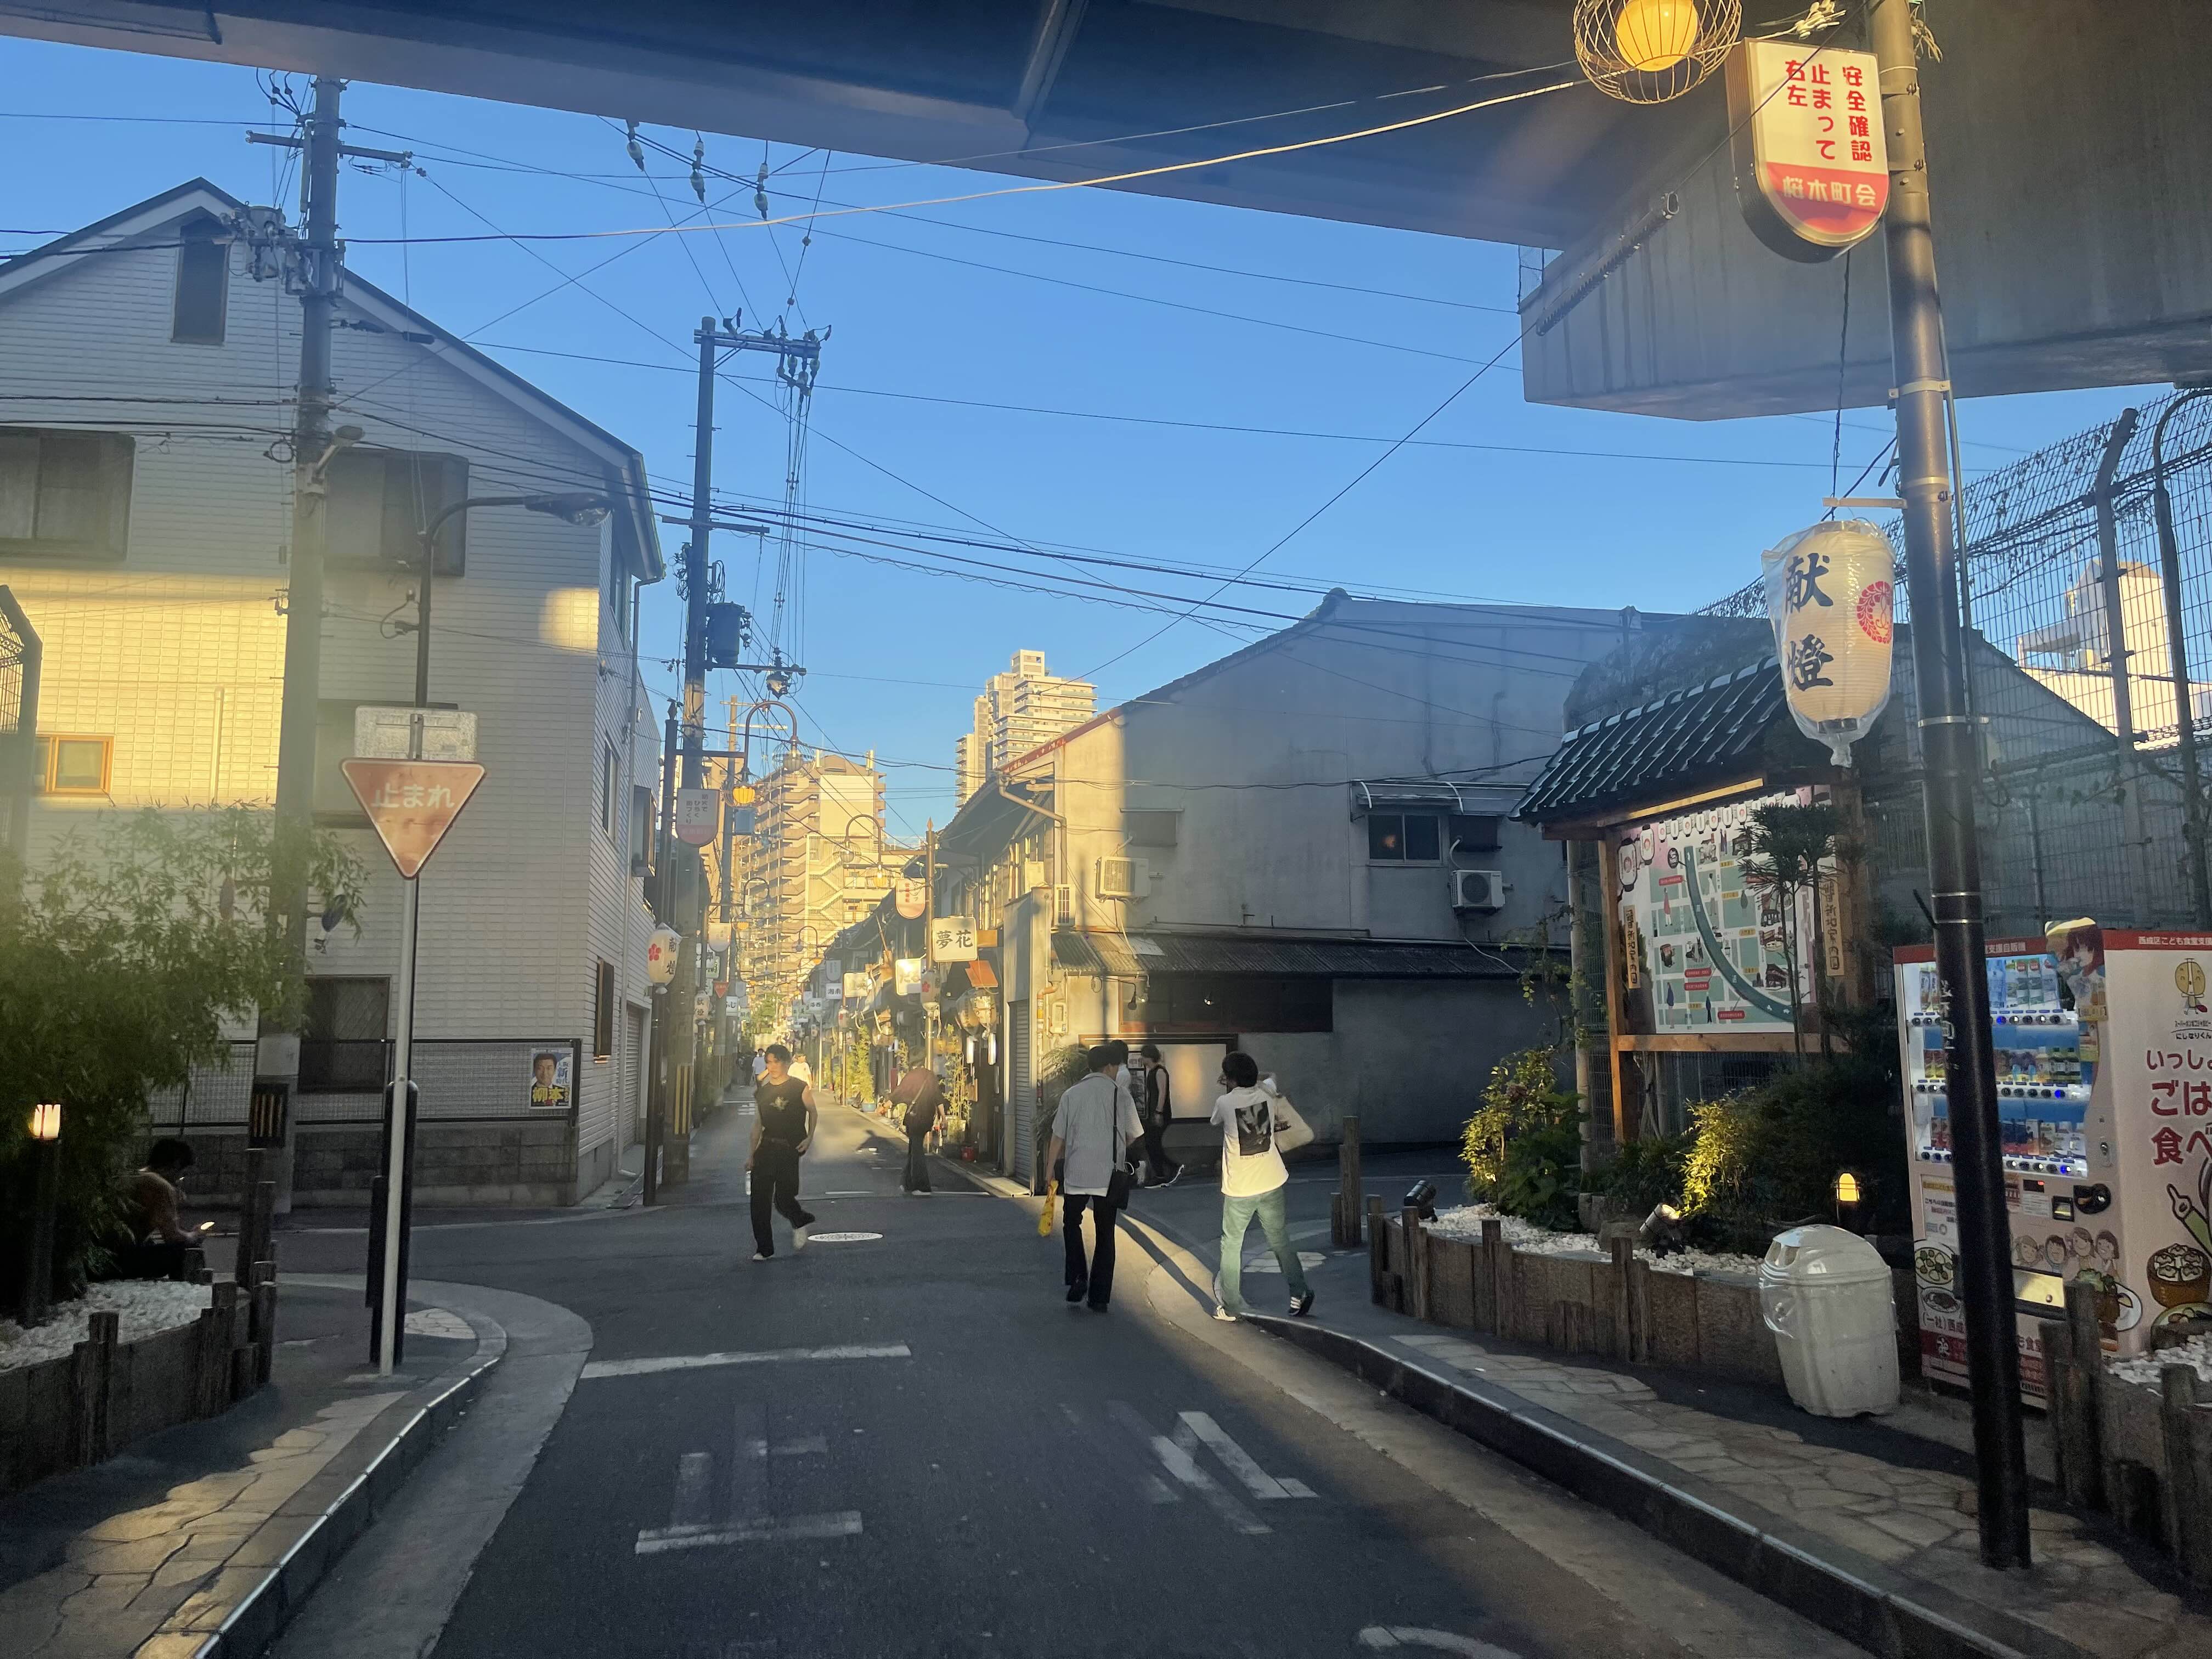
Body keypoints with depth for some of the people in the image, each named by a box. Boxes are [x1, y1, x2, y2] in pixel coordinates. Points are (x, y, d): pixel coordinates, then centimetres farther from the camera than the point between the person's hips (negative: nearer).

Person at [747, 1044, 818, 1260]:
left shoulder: (800, 1088, -1)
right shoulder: (762, 1092, 11)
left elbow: (812, 1112, 9)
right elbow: (758, 1124, 15)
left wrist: (809, 1137, -4)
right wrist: (752, 1154, 12)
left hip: (790, 1148, -4)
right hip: (767, 1147, 4)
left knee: (783, 1197, -10)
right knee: (759, 1199, -2)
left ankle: (800, 1222, 24)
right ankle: (764, 1248, 7)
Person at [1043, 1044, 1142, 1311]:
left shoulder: (1071, 1094, 2)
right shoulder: (1120, 1094, -1)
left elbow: (1058, 1137, 2)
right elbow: (1133, 1135, 5)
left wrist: (1050, 1171, 10)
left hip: (1076, 1174, 1)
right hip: (1109, 1177, 0)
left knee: (1073, 1224, 21)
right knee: (1104, 1234, 9)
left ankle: (1078, 1279, 6)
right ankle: (1099, 1297, 10)